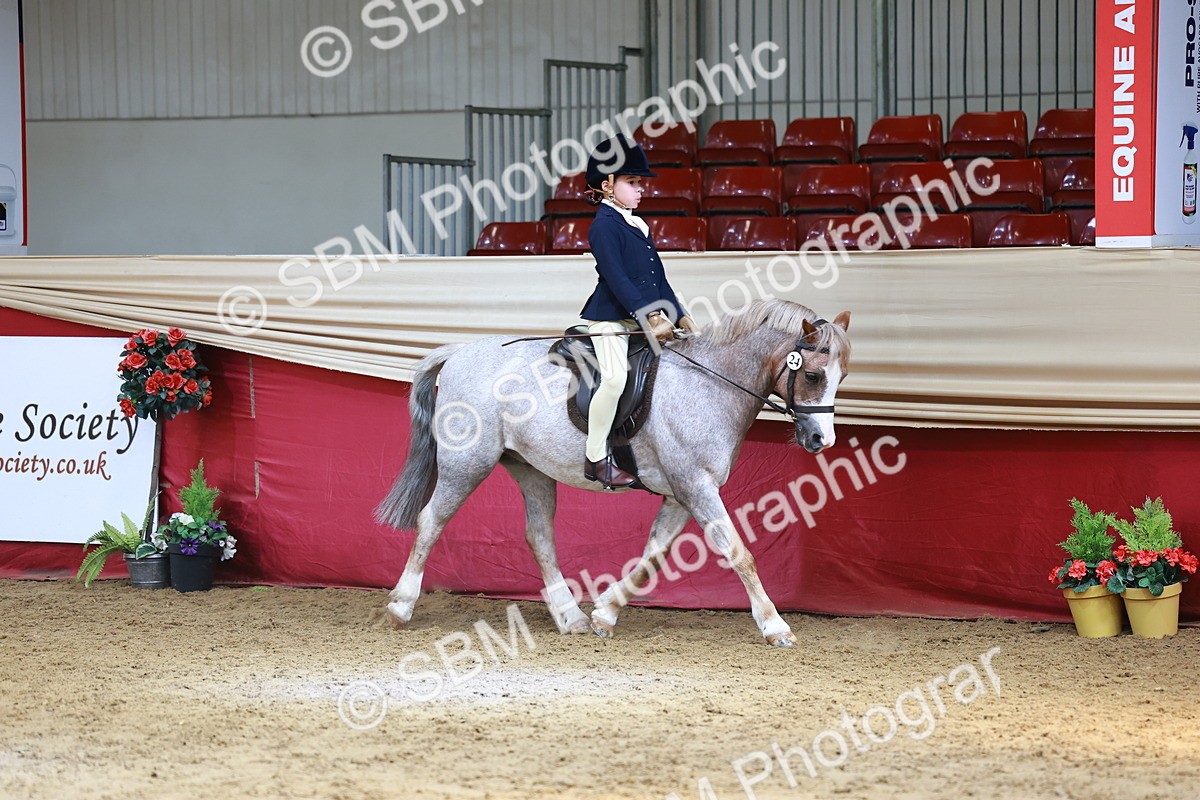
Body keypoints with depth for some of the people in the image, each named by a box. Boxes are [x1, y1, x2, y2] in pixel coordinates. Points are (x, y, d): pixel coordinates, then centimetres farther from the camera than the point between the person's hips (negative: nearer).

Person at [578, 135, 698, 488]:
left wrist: (678, 316, 10)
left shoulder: (637, 226, 18)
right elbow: (616, 277, -18)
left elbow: (657, 276, 19)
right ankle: (596, 457, -18)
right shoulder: (604, 226, -9)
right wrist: (649, 316, -22)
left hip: (645, 318, 10)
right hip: (611, 317, -10)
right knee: (616, 377, -27)